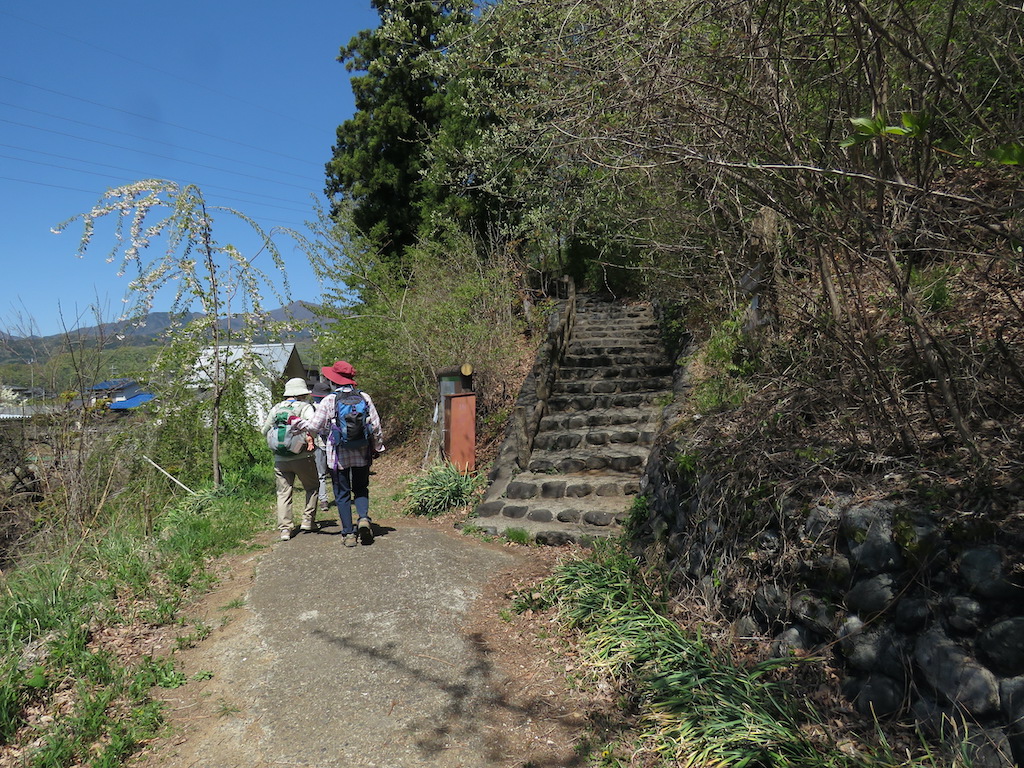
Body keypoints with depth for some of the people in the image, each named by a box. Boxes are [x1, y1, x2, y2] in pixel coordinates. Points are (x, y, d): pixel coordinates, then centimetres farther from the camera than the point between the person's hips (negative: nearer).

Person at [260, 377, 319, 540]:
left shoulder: (276, 408, 11)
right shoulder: (304, 407, -1)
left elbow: (264, 431, 16)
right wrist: (310, 440, -13)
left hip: (280, 459, 3)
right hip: (302, 458, -3)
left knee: (283, 493, 7)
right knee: (312, 487, 16)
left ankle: (285, 529, 2)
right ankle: (308, 520, 12)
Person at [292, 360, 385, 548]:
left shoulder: (328, 401, -7)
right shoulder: (364, 398, 0)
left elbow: (314, 427, -6)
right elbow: (376, 426, 1)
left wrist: (298, 422, 12)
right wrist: (378, 448, 13)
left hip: (338, 455, -2)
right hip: (362, 454, 2)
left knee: (342, 494, 7)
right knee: (361, 489, 17)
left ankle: (348, 534, 7)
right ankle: (363, 518, -8)